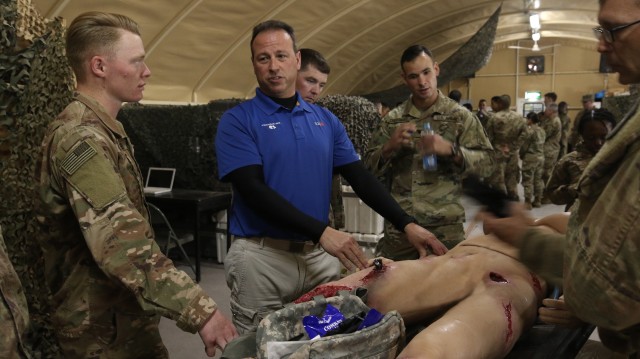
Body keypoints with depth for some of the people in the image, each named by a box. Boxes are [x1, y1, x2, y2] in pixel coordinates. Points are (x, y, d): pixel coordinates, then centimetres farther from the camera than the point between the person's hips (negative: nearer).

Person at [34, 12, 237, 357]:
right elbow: (121, 243, -34)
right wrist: (200, 310, -38)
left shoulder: (100, 130, 11)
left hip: (127, 313, 9)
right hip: (104, 326, -9)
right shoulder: (80, 137, -23)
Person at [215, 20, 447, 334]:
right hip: (262, 256, -4)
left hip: (320, 255, 4)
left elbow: (360, 177, 7)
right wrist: (321, 231, -24)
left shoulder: (325, 120, 8)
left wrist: (406, 224, -4)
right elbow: (252, 189, -16)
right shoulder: (237, 120, -5)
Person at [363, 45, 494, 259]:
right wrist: (389, 147, -13)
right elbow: (369, 167, 6)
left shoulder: (460, 116, 0)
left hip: (445, 225, -2)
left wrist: (451, 150, -19)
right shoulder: (392, 119, 5)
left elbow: (486, 163, -4)